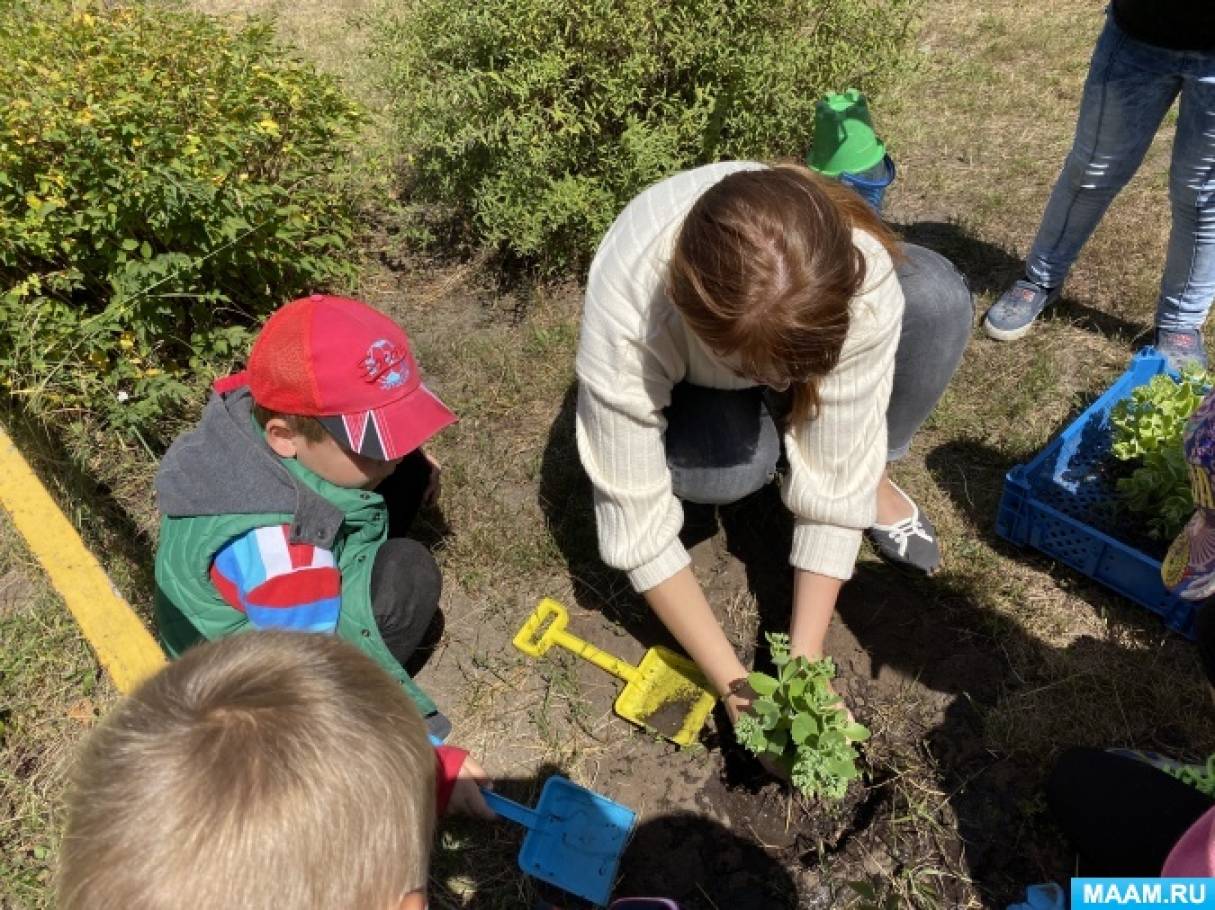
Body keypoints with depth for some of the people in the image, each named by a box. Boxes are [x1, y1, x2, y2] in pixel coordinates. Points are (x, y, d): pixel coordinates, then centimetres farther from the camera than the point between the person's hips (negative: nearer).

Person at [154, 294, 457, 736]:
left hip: (299, 573, 7)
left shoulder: (265, 402, -21)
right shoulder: (275, 553, -41)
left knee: (408, 471, -6)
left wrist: (409, 464, -1)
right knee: (407, 574, -29)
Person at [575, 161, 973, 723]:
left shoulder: (860, 279, -38)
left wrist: (804, 661, -31)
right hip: (687, 379, -1)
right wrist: (732, 682, -31)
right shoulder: (626, 315, -42)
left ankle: (878, 477, -4)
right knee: (736, 465, -36)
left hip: (801, 327, 2)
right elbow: (634, 517, -34)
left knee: (938, 298, -28)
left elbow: (834, 478, -31)